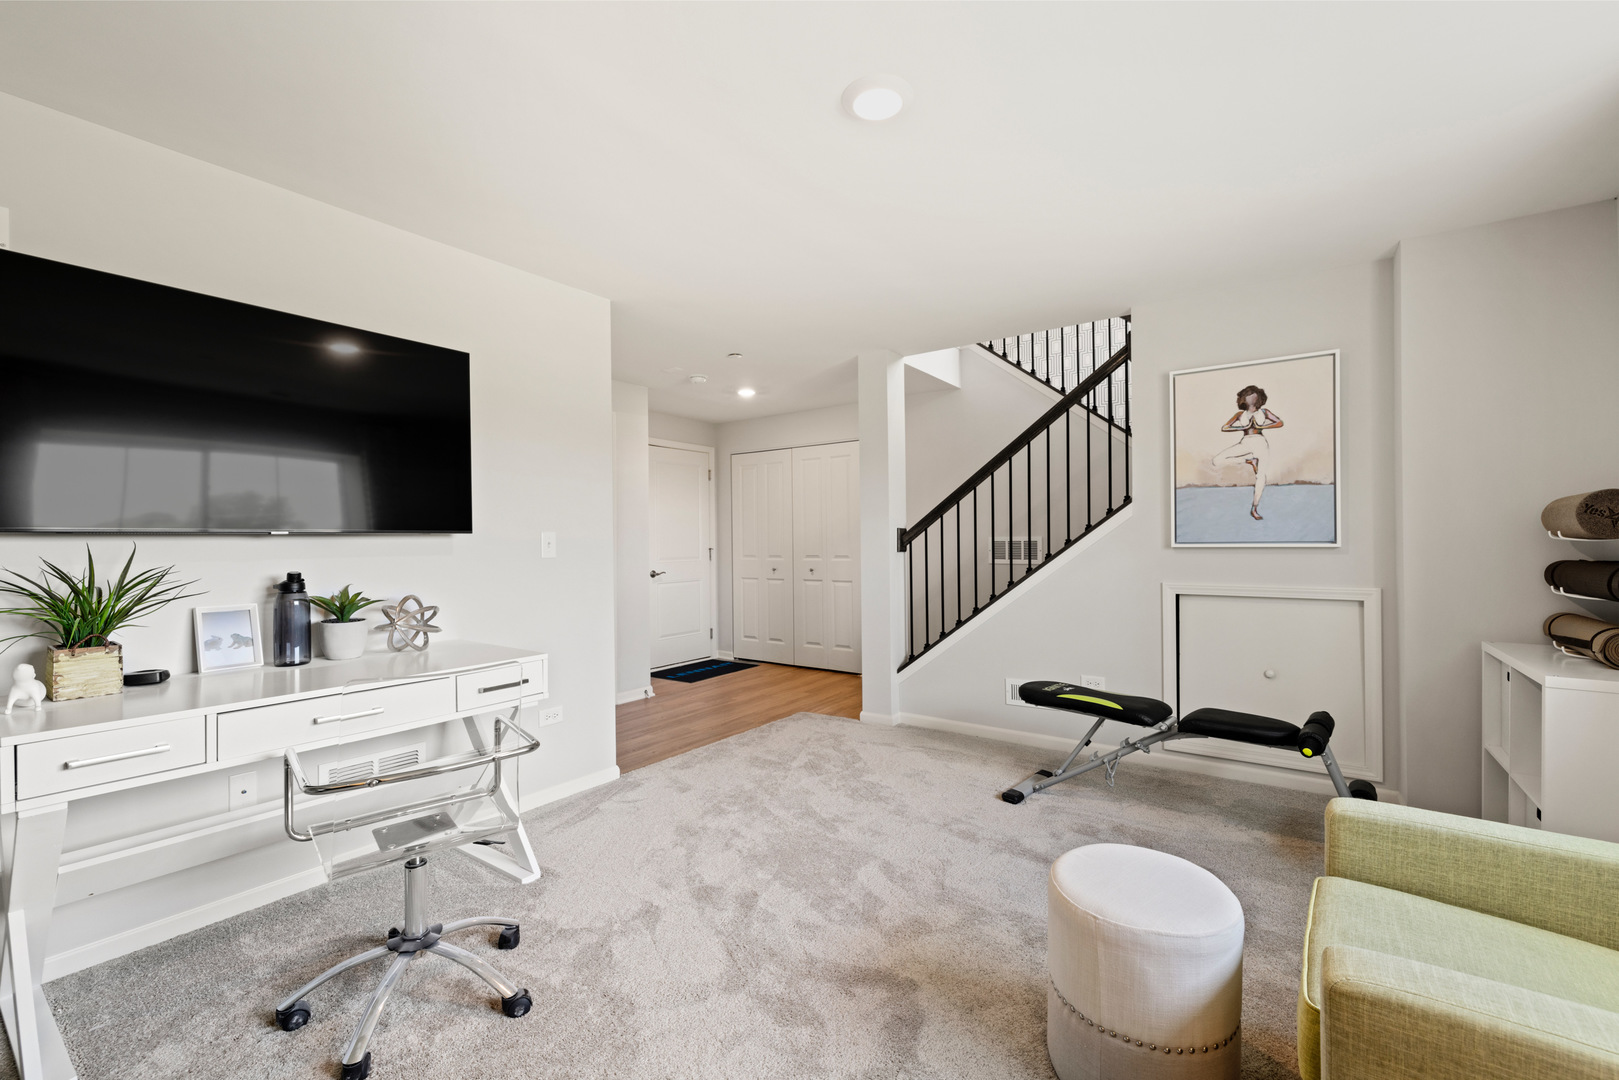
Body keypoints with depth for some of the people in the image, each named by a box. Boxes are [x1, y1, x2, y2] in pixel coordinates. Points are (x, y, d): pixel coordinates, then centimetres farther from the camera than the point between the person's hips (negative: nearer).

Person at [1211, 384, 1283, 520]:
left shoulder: (1264, 412, 16)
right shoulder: (1240, 414, 17)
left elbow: (1280, 423, 9)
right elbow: (1224, 428, 10)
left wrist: (1262, 426, -3)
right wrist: (1241, 427, -3)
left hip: (1260, 443, -1)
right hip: (1245, 443, 1)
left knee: (1261, 477, -10)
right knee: (1217, 461, -20)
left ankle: (1254, 509, -3)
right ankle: (1248, 460, -1)